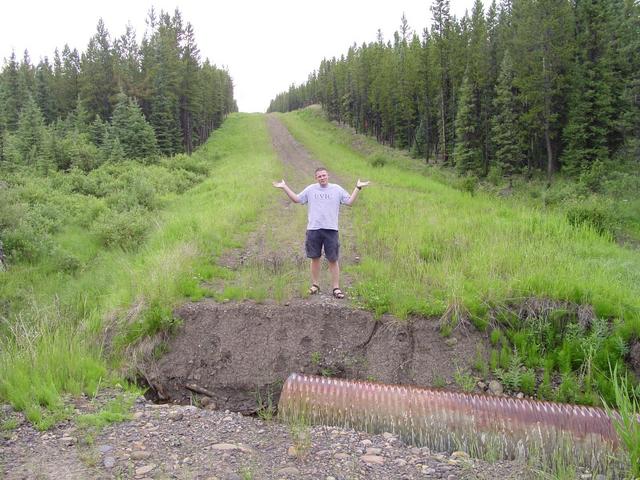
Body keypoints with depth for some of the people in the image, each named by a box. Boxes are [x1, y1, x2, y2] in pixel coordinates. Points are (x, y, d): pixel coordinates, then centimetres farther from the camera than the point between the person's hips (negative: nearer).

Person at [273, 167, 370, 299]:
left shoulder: (337, 189, 8)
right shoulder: (310, 189, 11)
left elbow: (350, 201, 5)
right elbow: (296, 199, 14)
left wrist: (358, 188, 1)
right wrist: (285, 188, 10)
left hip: (331, 229, -1)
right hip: (313, 229, 1)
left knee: (333, 259, 0)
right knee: (315, 258, 9)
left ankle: (336, 288, 7)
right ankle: (315, 285, 23)